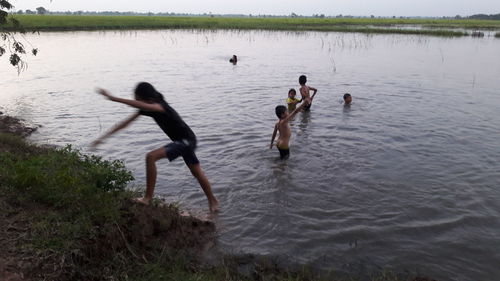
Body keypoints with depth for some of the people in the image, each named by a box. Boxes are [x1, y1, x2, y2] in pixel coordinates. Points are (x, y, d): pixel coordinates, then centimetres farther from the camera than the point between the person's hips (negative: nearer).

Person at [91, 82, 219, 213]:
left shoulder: (161, 106, -27)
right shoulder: (147, 108, -2)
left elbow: (139, 105, -47)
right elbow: (126, 122, 0)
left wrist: (112, 98, -50)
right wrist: (103, 137, -2)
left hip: (187, 140, -10)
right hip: (181, 142, 10)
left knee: (151, 156, -21)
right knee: (197, 173, 19)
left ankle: (148, 197, -13)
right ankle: (213, 201, 36)